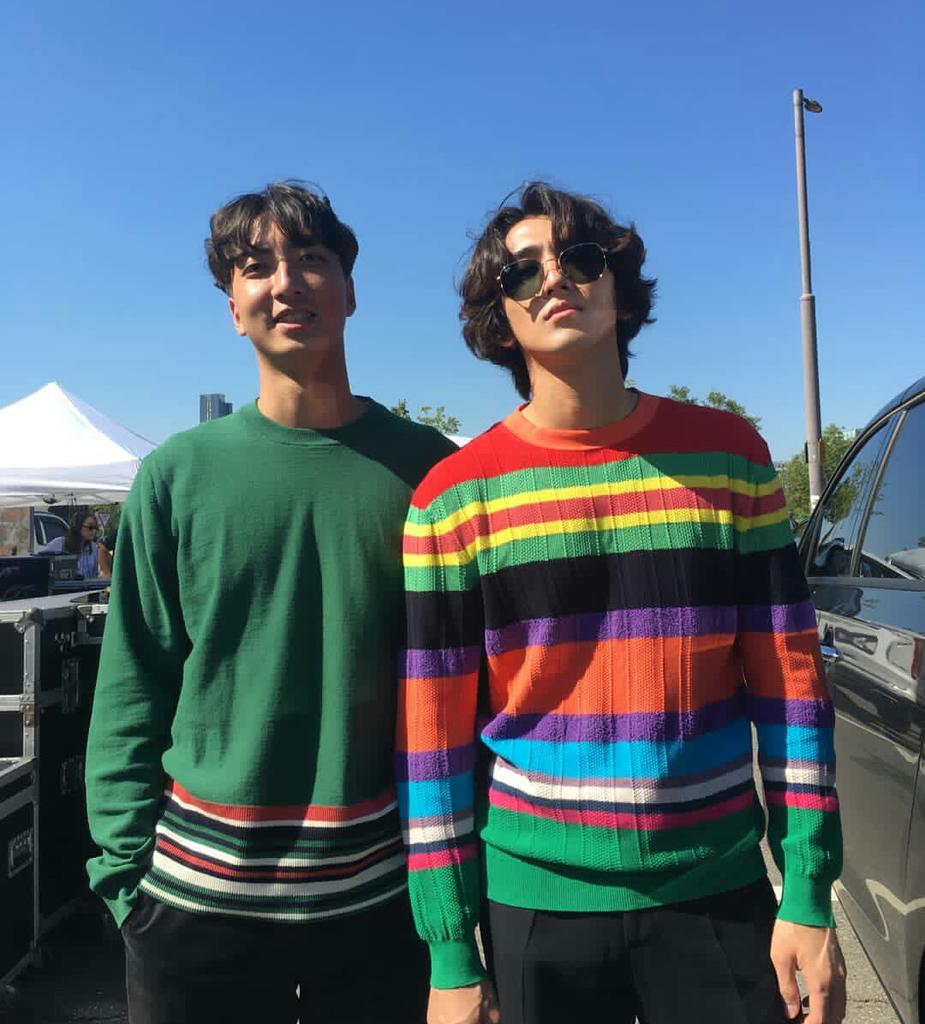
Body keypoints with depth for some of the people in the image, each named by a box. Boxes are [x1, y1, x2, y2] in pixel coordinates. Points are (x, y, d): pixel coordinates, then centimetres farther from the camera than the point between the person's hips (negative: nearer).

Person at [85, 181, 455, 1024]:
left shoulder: (427, 467, -3)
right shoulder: (179, 473, -4)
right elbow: (133, 690, 0)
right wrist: (124, 868, -3)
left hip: (382, 892, 0)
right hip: (200, 895, 1)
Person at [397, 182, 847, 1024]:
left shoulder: (728, 456, -1)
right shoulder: (455, 496, -7)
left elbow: (790, 681, 1)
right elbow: (431, 733, -6)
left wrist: (809, 893, -1)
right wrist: (451, 952, -4)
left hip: (719, 894, 1)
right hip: (535, 904, 0)